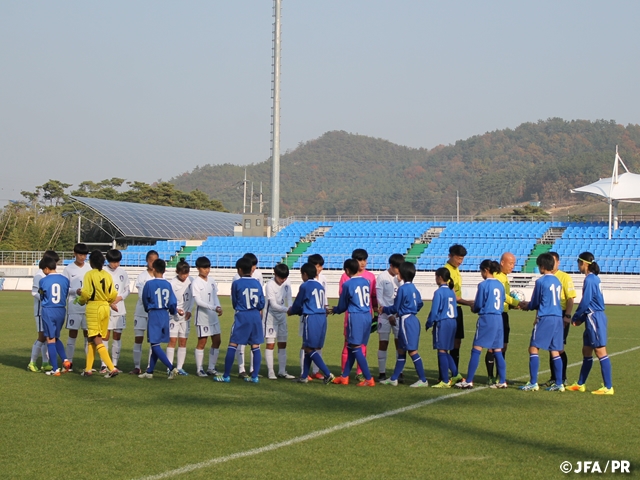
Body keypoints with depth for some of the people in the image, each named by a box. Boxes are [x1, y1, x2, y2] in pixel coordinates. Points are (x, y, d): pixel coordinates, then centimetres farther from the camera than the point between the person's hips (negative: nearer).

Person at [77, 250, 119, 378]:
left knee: (97, 341, -4)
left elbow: (86, 293, -14)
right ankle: (88, 369, 17)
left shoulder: (89, 275, -9)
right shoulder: (107, 275, 6)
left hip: (93, 307, -6)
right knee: (92, 340, 15)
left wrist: (81, 300, 7)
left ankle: (112, 368, -14)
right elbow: (113, 295, 5)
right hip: (106, 307, 6)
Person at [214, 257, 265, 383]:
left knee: (232, 345, 2)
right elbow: (262, 304, 5)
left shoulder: (236, 284, -6)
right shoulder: (257, 283, 4)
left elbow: (234, 303, 4)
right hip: (256, 316, 4)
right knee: (255, 347, 8)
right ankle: (255, 376, 7)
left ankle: (226, 376, 3)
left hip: (242, 316, -4)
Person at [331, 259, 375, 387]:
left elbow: (343, 306, 2)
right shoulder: (366, 282, 9)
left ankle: (369, 379, -7)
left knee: (356, 348, -2)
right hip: (367, 316, 7)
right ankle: (344, 377, 20)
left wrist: (334, 310, 25)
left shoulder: (347, 284, -8)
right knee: (352, 347, 14)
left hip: (355, 317, -7)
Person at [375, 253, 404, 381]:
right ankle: (382, 373, 8)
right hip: (385, 315, -3)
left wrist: (400, 282, -11)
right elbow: (380, 299, -7)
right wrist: (389, 315, -10)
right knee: (383, 343, 2)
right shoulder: (382, 277, -5)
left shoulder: (401, 278, 6)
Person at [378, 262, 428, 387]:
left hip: (406, 321, -9)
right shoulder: (413, 288, 10)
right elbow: (420, 304, 19)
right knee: (401, 350, 14)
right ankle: (393, 379, 21)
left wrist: (384, 310, 8)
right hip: (413, 319, 9)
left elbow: (395, 308, -11)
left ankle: (423, 380, -4)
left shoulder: (403, 289, -15)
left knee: (412, 351, -5)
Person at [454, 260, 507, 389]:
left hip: (486, 319, -7)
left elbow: (478, 305, -6)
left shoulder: (483, 285, -9)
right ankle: (502, 381, 10)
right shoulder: (500, 285, 10)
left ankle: (468, 381, -2)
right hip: (498, 319, 7)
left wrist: (474, 309, 17)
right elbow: (502, 303, 15)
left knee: (476, 350, -3)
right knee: (498, 351, 10)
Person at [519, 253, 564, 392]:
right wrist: (528, 305, 32)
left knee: (533, 349, -2)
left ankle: (533, 383, -7)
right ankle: (559, 384, 7)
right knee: (555, 351, 9)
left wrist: (526, 306, 24)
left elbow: (534, 303, 1)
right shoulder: (557, 281, 13)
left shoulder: (541, 281, -7)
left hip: (545, 318, -7)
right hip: (558, 318, 7)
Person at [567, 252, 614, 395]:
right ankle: (580, 384, 25)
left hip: (594, 318, -10)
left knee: (600, 351, -8)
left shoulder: (590, 279, -15)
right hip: (593, 318, 10)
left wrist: (576, 317, -2)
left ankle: (608, 387, -6)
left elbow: (585, 302, -16)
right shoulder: (594, 278, 14)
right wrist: (581, 319, 13)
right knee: (586, 351, 16)